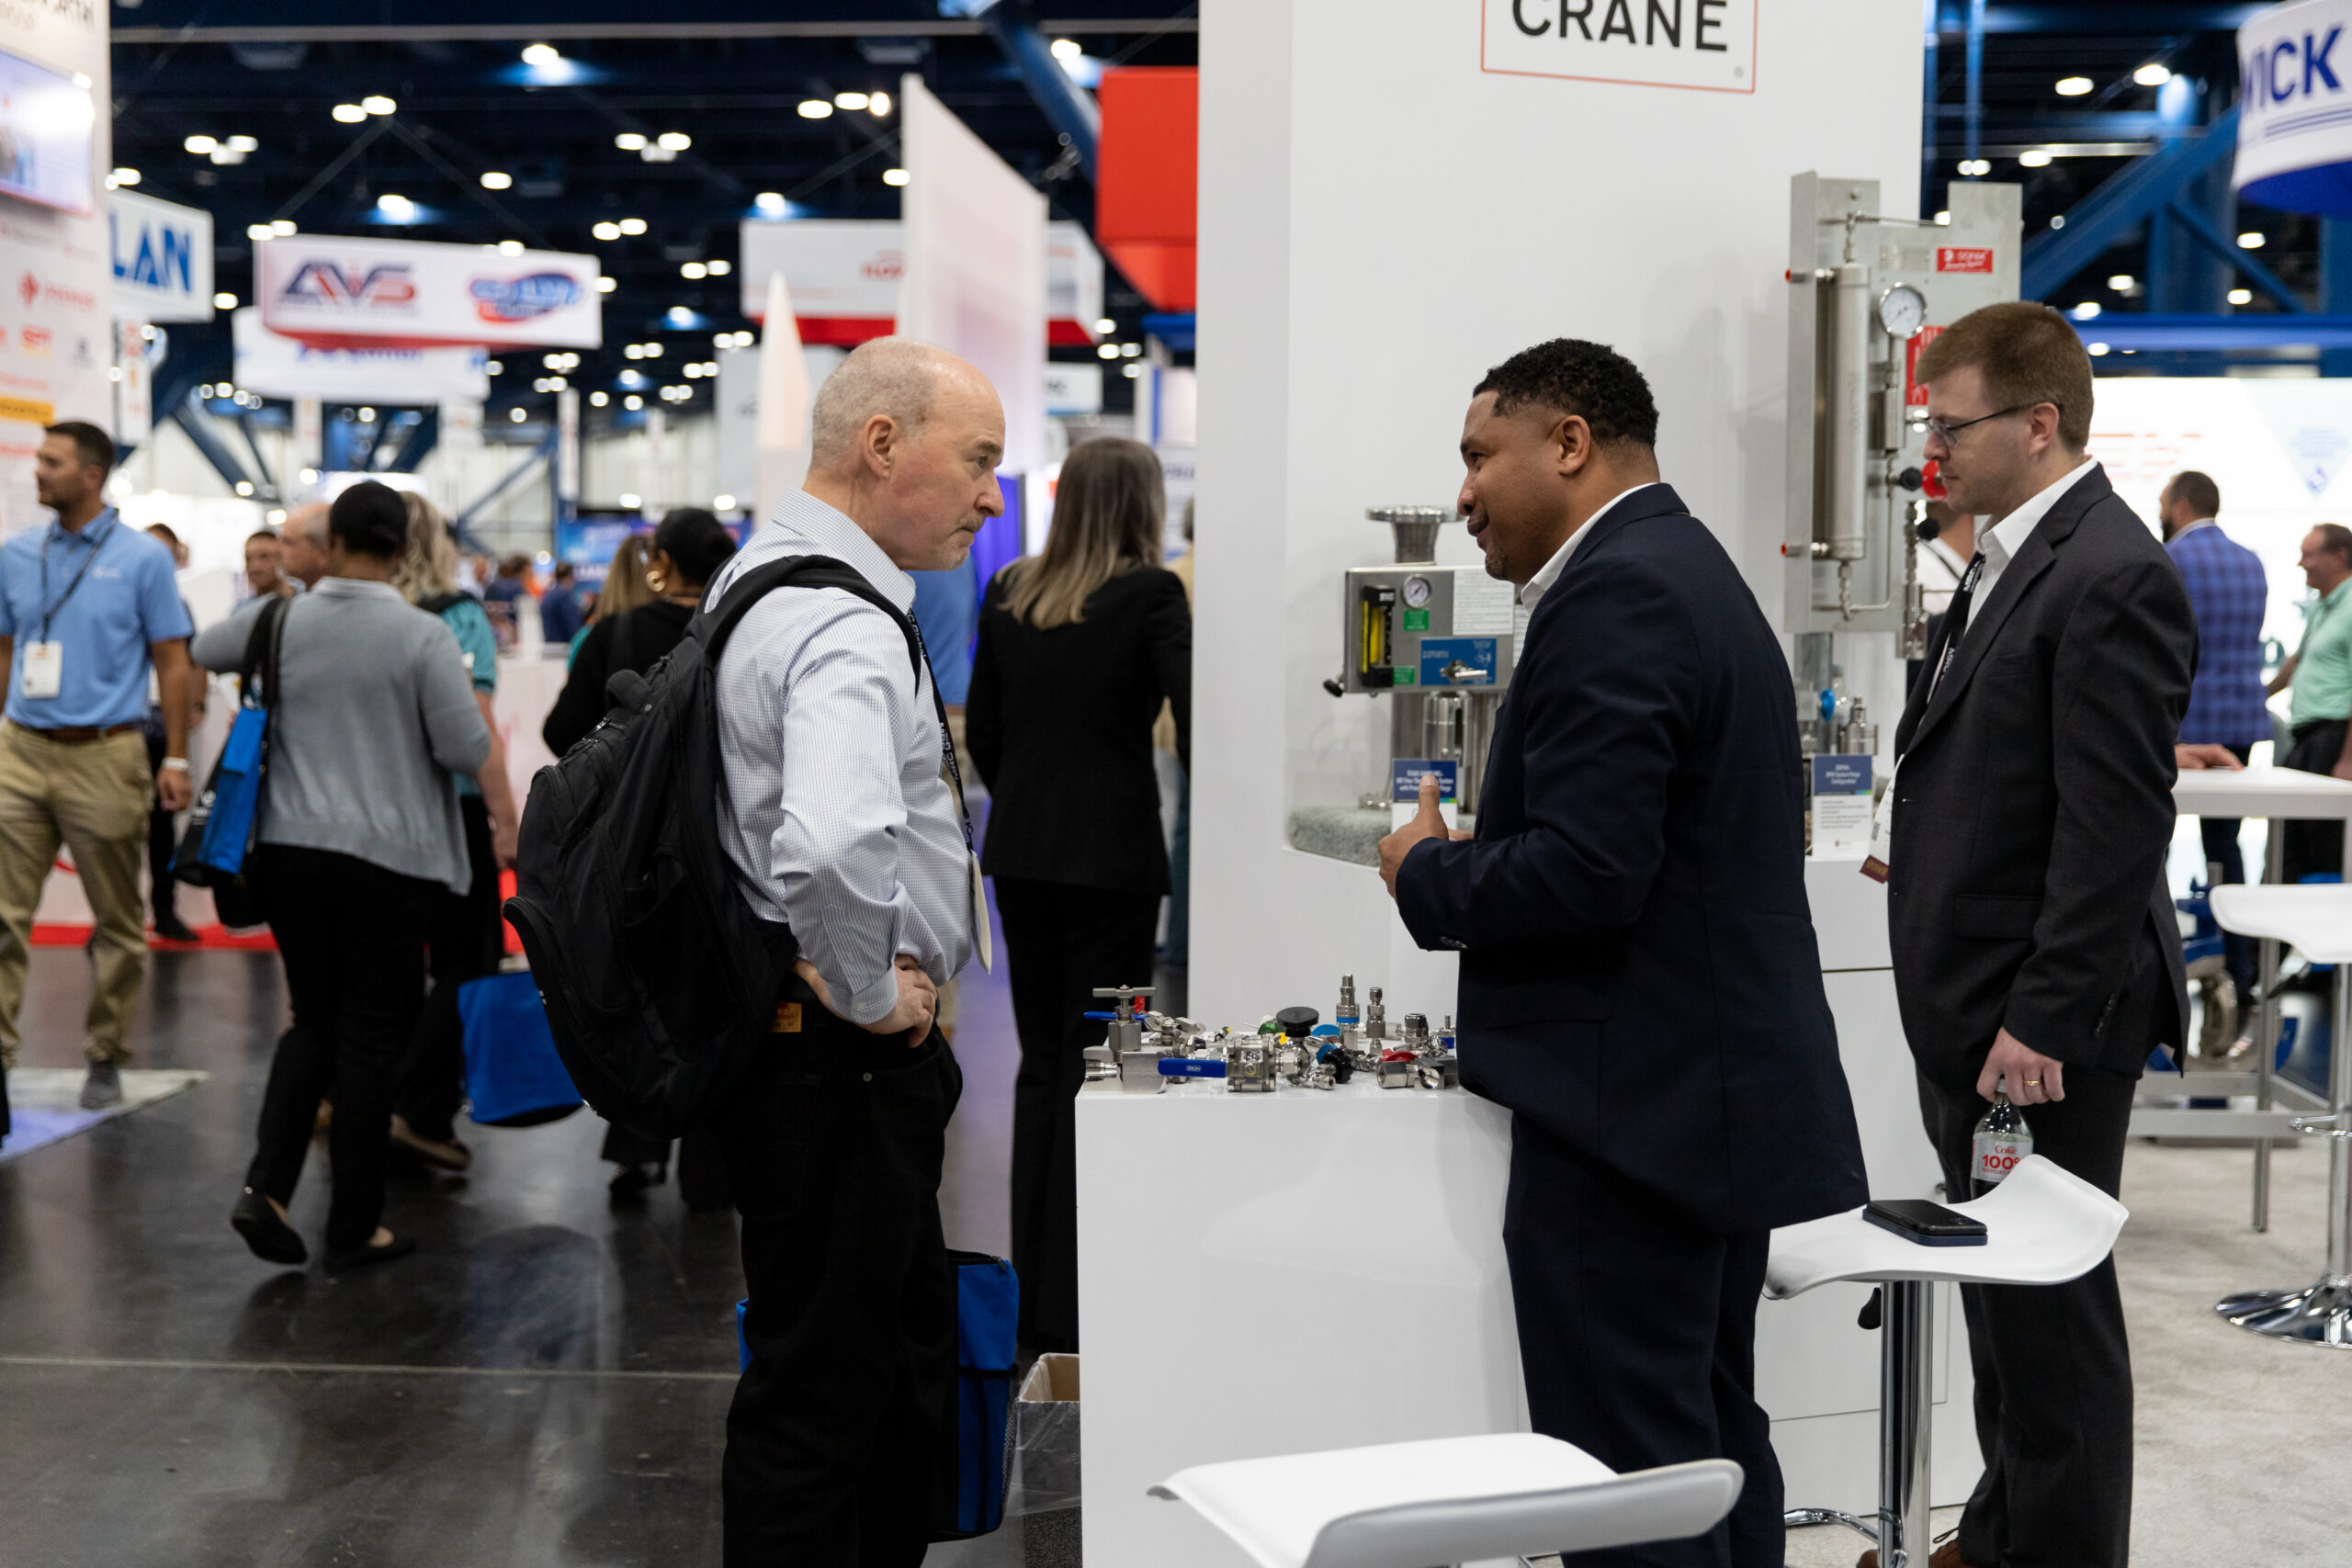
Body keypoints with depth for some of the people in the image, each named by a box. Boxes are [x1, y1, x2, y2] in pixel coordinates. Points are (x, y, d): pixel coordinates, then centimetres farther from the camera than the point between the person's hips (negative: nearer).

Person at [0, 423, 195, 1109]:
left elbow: (172, 663, 0)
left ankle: (105, 1056, 18)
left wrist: (175, 759, -4)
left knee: (118, 922, 6)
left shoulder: (143, 558, -2)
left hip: (104, 757, -3)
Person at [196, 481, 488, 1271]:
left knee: (313, 1021, 19)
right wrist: (440, 718, 9)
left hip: (289, 849, 4)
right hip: (387, 856, -4)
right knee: (370, 1037, 5)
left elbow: (205, 650, 23)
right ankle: (354, 1228, 11)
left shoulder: (278, 622, 2)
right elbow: (468, 750, -12)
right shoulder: (422, 636, -11)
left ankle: (265, 1185, 4)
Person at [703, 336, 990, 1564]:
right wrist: (870, 994, -23)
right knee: (820, 1394, 1)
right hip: (840, 1064, -11)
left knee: (910, 1366, 21)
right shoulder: (844, 628, -23)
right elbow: (834, 848, -41)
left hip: (785, 1035, 11)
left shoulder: (757, 579, 11)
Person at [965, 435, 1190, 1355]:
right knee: (1094, 1067, 1)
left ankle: (1032, 1297, 20)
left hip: (1021, 855, 5)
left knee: (1041, 1064, 14)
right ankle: (1073, 1306, 5)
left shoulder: (1007, 596, 7)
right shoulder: (1151, 596, -9)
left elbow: (982, 733, 11)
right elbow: (1193, 719, -17)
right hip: (1113, 857, -5)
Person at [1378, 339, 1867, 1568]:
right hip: (1724, 1091, 11)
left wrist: (1427, 873, -8)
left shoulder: (1611, 598, -17)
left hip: (1632, 1114, -11)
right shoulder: (1694, 571, 17)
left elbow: (1585, 871, -25)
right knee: (1714, 1444, 19)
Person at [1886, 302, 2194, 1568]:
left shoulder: (2111, 578, -17)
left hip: (2045, 1028, -10)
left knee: (2052, 1309, 1)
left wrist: (2041, 1021, -21)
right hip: (1976, 1008, 10)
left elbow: (2116, 828, -21)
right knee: (2001, 1299, 19)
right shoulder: (2010, 560, 14)